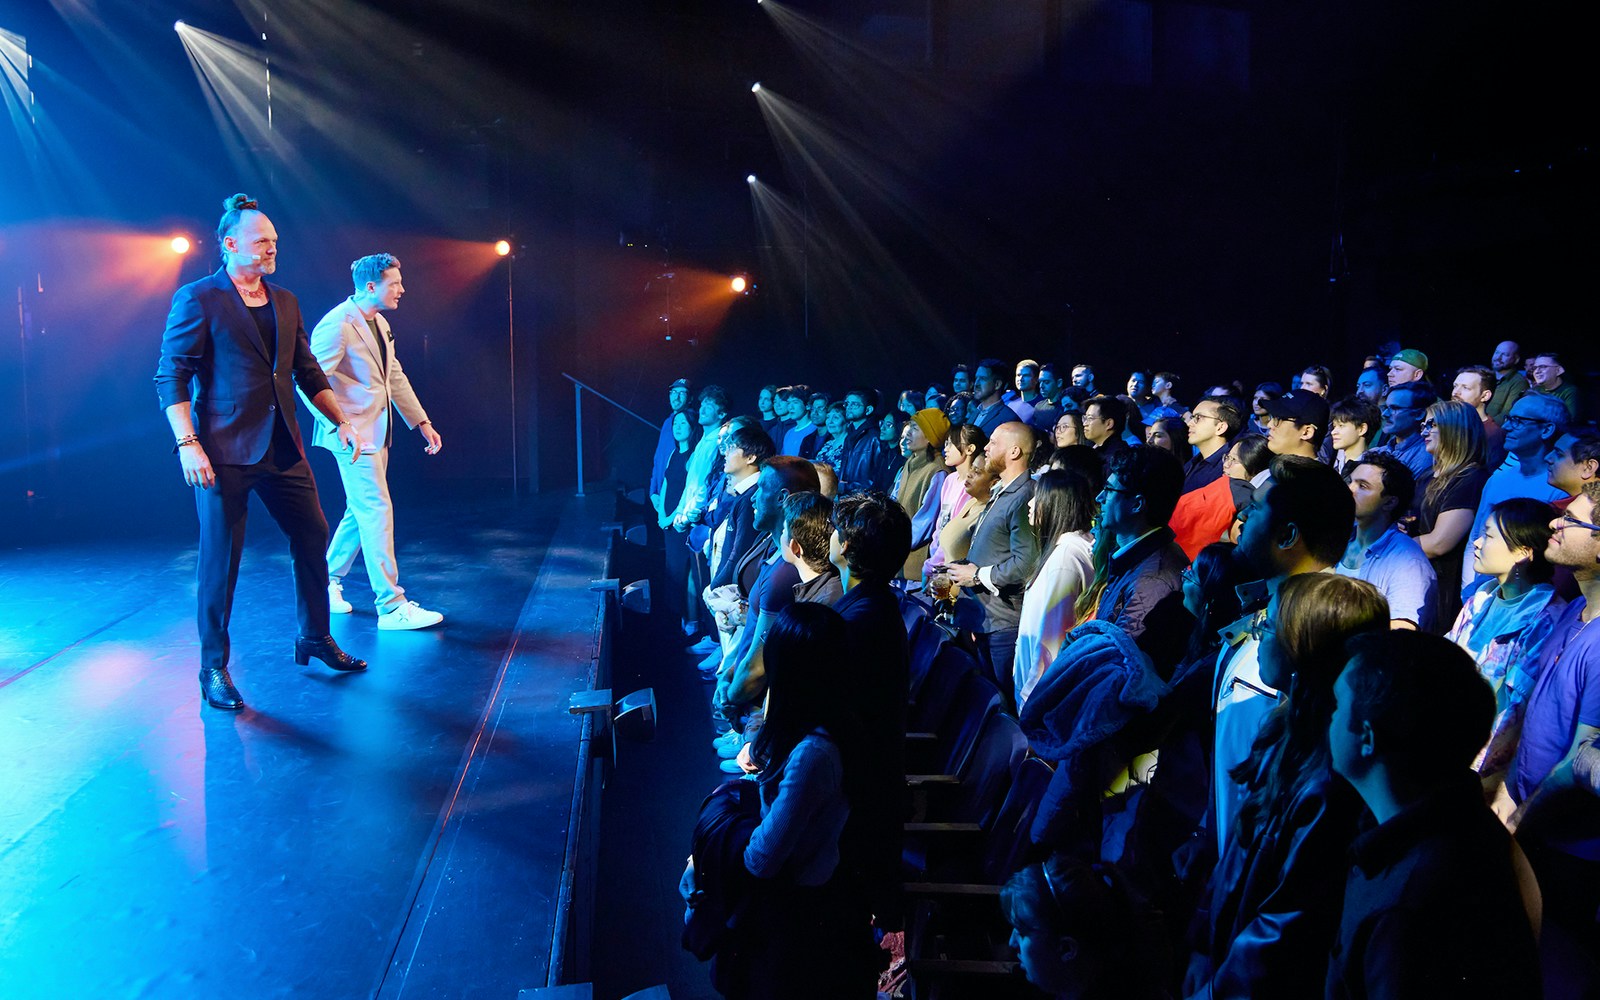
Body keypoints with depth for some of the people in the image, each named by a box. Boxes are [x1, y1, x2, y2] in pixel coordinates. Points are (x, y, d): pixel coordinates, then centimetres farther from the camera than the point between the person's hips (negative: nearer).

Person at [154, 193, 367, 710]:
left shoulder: (285, 302, 14)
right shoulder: (197, 299, -4)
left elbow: (309, 372, 18)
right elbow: (171, 377, -8)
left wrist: (341, 421, 7)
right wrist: (187, 444, -18)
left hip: (282, 449, 6)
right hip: (224, 452, -6)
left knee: (313, 538, 10)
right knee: (220, 558, -1)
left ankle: (315, 638, 28)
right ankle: (214, 668, 12)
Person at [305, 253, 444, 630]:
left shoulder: (380, 323, 14)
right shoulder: (337, 324, -15)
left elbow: (396, 378, 20)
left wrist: (422, 422, 17)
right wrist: (339, 428, -25)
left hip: (376, 433, 10)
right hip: (354, 435, -10)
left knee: (360, 511, 16)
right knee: (376, 511, -10)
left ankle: (328, 584, 32)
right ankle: (391, 607, -7)